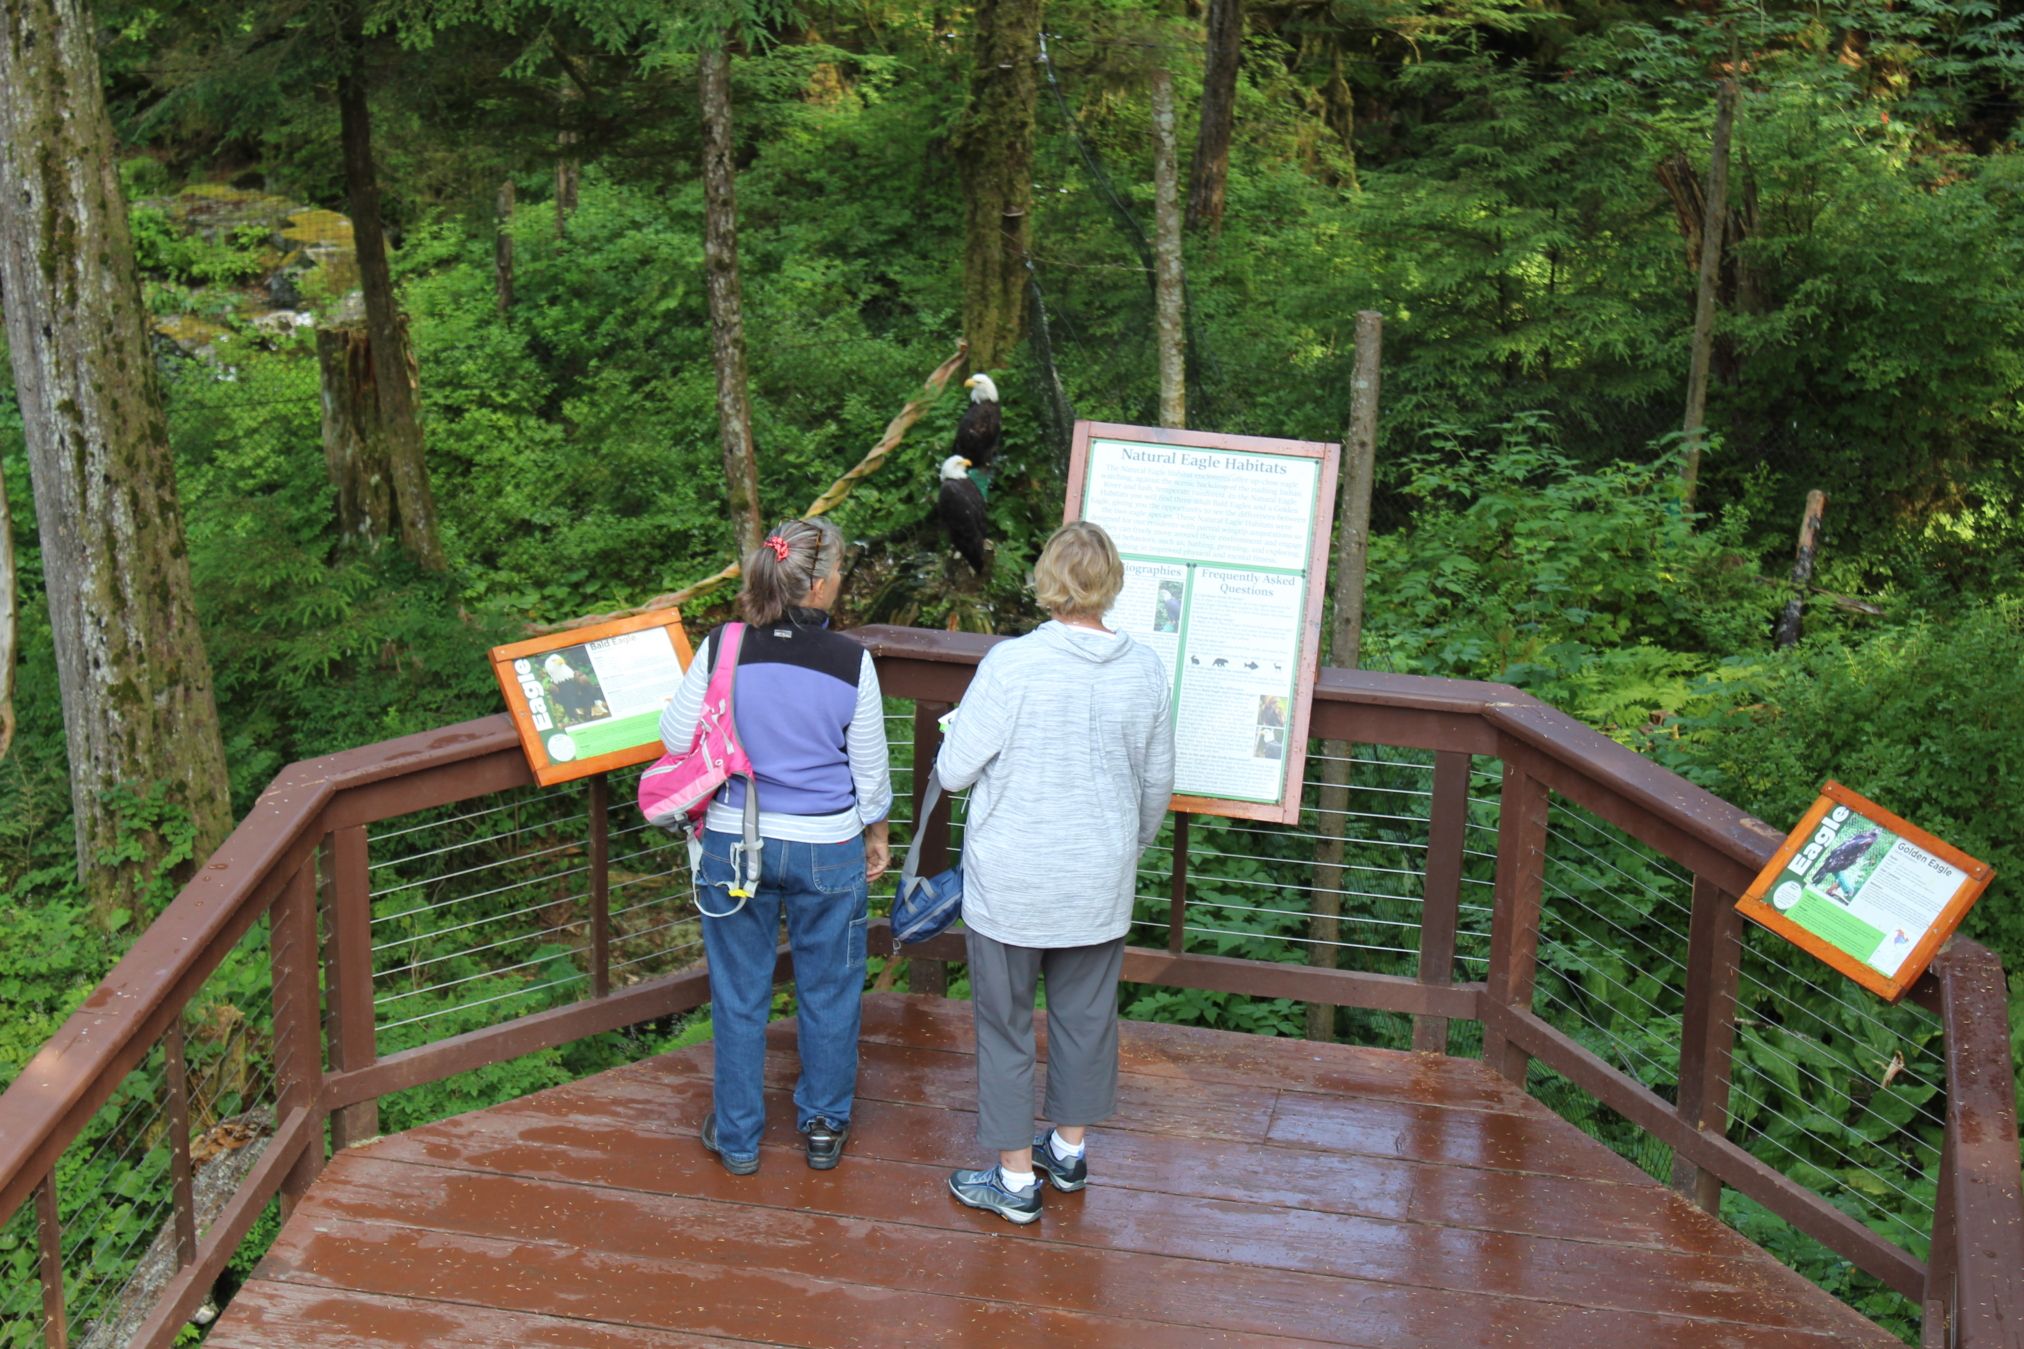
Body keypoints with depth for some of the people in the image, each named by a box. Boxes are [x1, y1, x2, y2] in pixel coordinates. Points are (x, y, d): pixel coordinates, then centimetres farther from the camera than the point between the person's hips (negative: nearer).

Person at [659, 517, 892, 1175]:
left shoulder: (720, 649, -11)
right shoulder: (850, 662, -13)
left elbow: (676, 737, -1)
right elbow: (869, 767, -3)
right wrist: (876, 832, 14)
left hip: (734, 842, 1)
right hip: (827, 847, -1)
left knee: (739, 992, 15)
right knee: (828, 989, 18)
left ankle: (737, 1136, 27)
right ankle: (825, 1126, 32)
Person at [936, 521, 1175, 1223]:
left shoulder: (1010, 664, -19)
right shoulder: (1144, 670, -6)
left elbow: (954, 771, -13)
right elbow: (1157, 782, 6)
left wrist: (960, 721, 8)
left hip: (1012, 881, -4)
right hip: (1100, 881, 4)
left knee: (1005, 1023, 10)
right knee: (1085, 1013, 20)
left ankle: (1016, 1178, 18)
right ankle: (1069, 1150, 36)